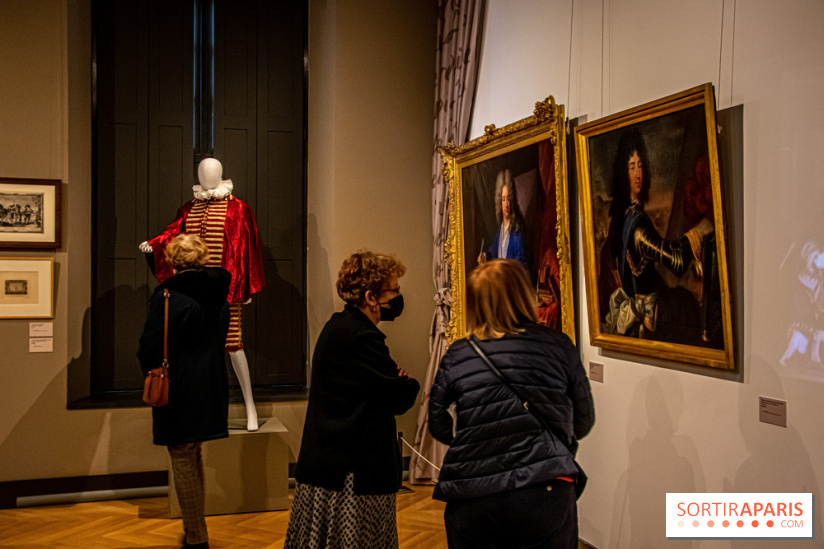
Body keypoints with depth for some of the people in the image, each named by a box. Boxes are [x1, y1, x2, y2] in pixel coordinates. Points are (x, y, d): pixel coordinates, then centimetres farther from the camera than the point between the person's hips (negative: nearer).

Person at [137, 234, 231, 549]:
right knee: (193, 458, 21)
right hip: (211, 388, 7)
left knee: (183, 463, 3)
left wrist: (153, 376, 5)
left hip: (179, 390, -7)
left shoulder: (167, 296, -15)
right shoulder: (219, 295, 4)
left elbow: (149, 349, -12)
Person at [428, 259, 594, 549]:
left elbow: (440, 426, 9)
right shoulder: (558, 345, 1)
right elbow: (583, 422, 9)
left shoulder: (456, 356, 3)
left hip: (471, 504, 1)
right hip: (544, 495, -1)